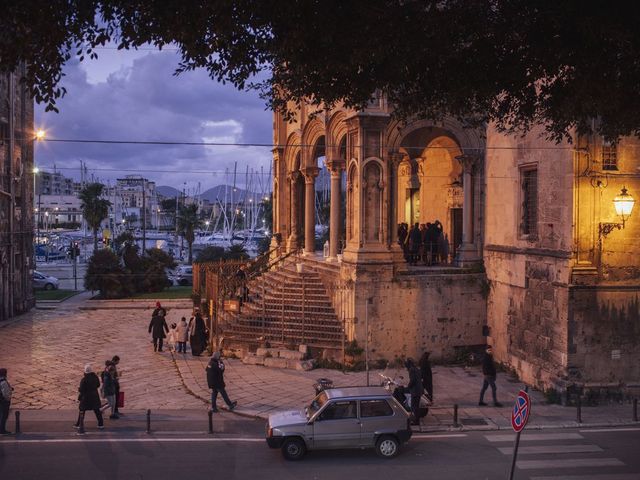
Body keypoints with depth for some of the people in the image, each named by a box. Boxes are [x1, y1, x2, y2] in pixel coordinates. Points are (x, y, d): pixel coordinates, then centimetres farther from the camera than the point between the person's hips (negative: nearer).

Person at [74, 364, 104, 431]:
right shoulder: (95, 377, -4)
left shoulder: (84, 379, -20)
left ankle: (78, 424, 16)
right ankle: (101, 424, 13)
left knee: (82, 410, 10)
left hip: (86, 397, -5)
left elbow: (81, 389, -16)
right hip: (95, 396, 5)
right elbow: (98, 385, 10)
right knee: (97, 410, 12)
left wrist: (79, 389, 5)